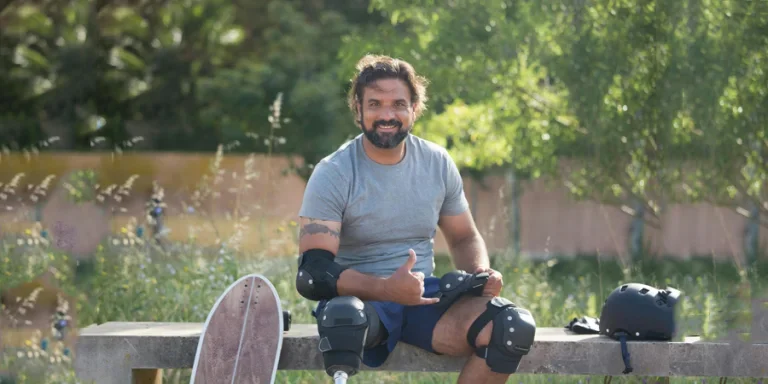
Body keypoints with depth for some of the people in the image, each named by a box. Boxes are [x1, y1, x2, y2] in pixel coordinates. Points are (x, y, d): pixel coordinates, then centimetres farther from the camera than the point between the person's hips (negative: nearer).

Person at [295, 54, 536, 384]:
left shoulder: (438, 164, 6)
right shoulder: (333, 174, -8)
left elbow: (464, 238, 19)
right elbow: (313, 272, -17)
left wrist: (481, 274, -7)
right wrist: (388, 288, -33)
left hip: (424, 297, 5)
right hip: (360, 297, -4)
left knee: (515, 327, -23)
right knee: (343, 317, -43)